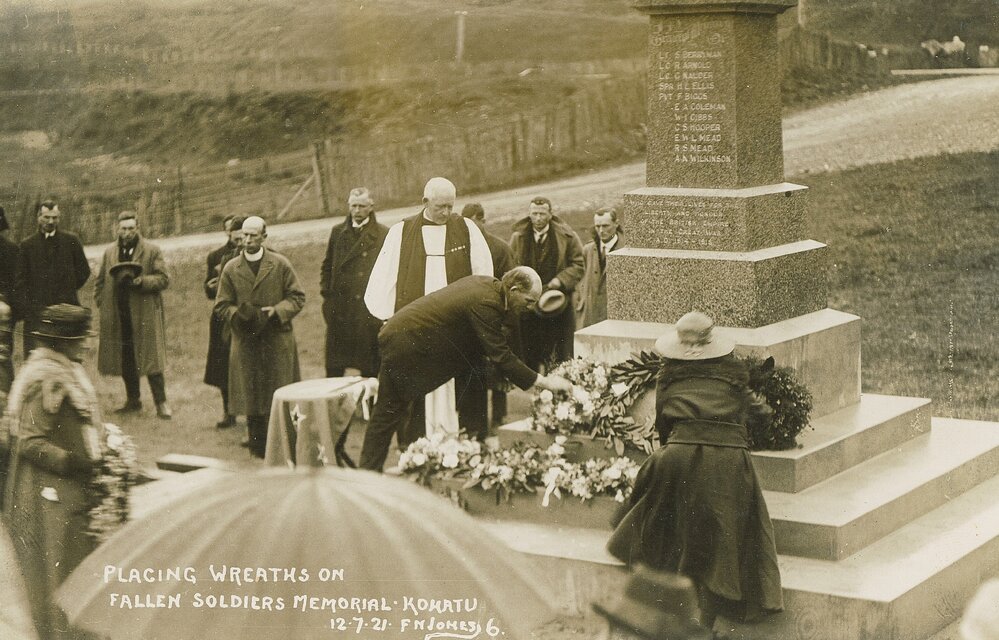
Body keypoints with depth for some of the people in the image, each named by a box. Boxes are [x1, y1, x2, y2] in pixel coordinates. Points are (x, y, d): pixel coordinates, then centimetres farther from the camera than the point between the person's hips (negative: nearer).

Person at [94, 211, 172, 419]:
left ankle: (161, 403, -4)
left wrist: (143, 281, -19)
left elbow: (163, 279, -4)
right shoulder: (110, 253, 13)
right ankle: (132, 400, 20)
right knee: (125, 360, 9)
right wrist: (101, 303, 7)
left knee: (150, 359, -7)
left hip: (145, 315, -4)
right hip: (118, 318, 4)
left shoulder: (152, 251, 0)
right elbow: (100, 281, 20)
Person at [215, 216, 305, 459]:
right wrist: (239, 314, -14)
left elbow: (297, 297, 4)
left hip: (278, 341, -1)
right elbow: (222, 305, 7)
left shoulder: (281, 265, 3)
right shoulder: (231, 269, 5)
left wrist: (276, 311, -13)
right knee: (251, 394, 2)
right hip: (246, 342, 1)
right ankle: (258, 445, 11)